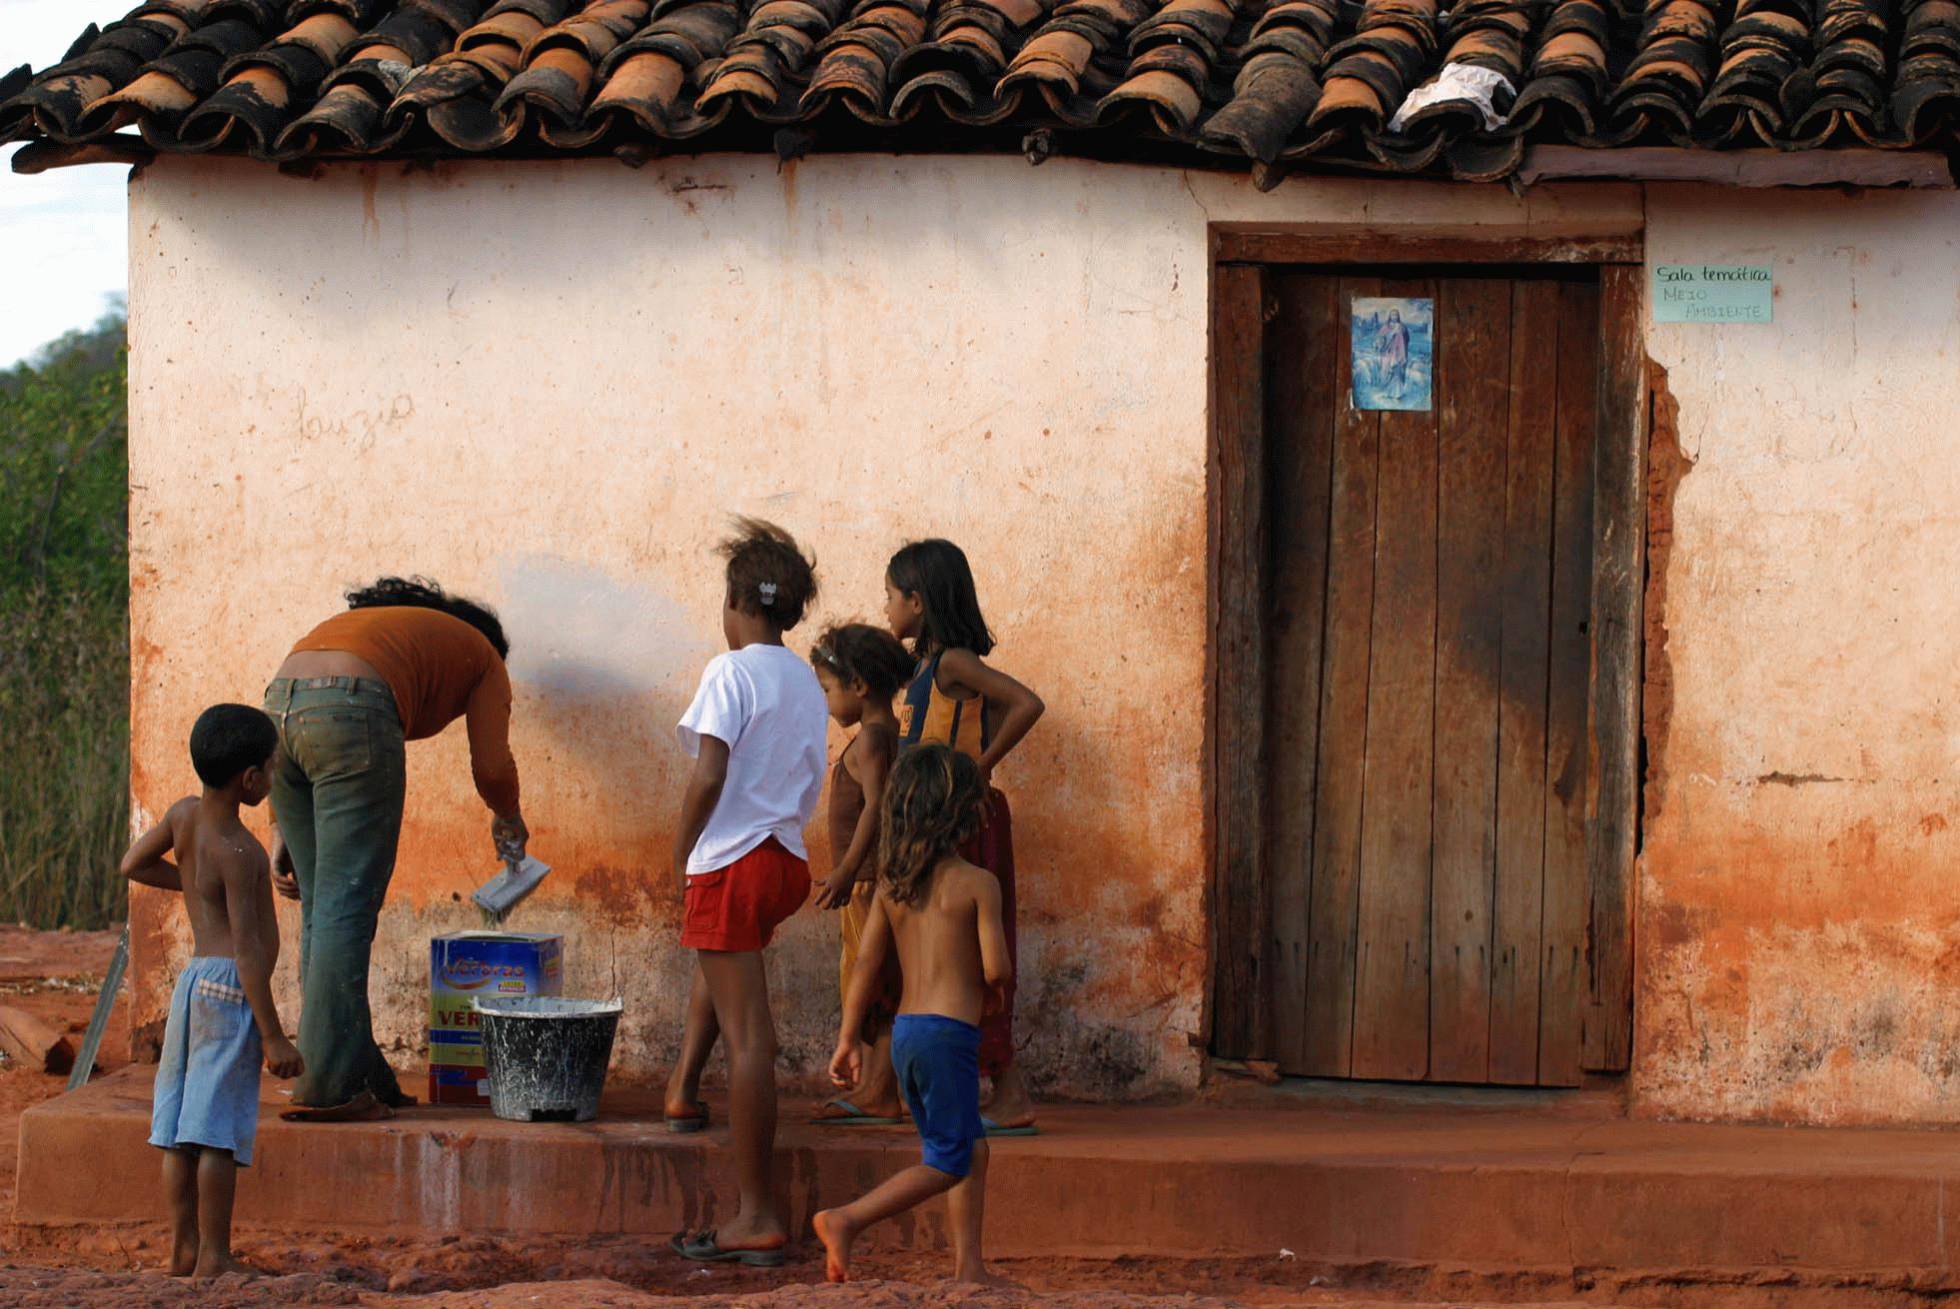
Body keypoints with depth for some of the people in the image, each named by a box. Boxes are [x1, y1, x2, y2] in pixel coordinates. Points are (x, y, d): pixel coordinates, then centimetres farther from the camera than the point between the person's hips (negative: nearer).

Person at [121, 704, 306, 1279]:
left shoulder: (184, 815, 7)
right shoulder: (236, 851, -15)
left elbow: (134, 865, 25)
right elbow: (247, 947, -18)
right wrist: (273, 1036, -16)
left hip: (194, 976, 9)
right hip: (231, 988, -9)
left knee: (181, 1128, 9)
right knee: (218, 1127, -7)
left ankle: (183, 1249, 13)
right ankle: (214, 1258, -5)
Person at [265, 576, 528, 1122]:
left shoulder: (360, 623, 40)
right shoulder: (480, 654, 25)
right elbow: (490, 765, 14)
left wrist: (284, 833, 27)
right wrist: (509, 821, 36)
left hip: (278, 707, 6)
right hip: (352, 713, -6)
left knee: (321, 910, 13)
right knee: (346, 908, -4)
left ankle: (360, 1072, 17)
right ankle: (327, 1087, -7)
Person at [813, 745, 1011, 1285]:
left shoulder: (892, 884, 8)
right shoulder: (977, 883, -8)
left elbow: (867, 964, 7)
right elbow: (996, 967, -13)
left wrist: (849, 1038, 10)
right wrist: (992, 991, 11)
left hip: (905, 1033, 7)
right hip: (949, 1032, -7)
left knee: (972, 1146, 19)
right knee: (946, 1162, -1)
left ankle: (969, 1265, 17)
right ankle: (846, 1220, -14)